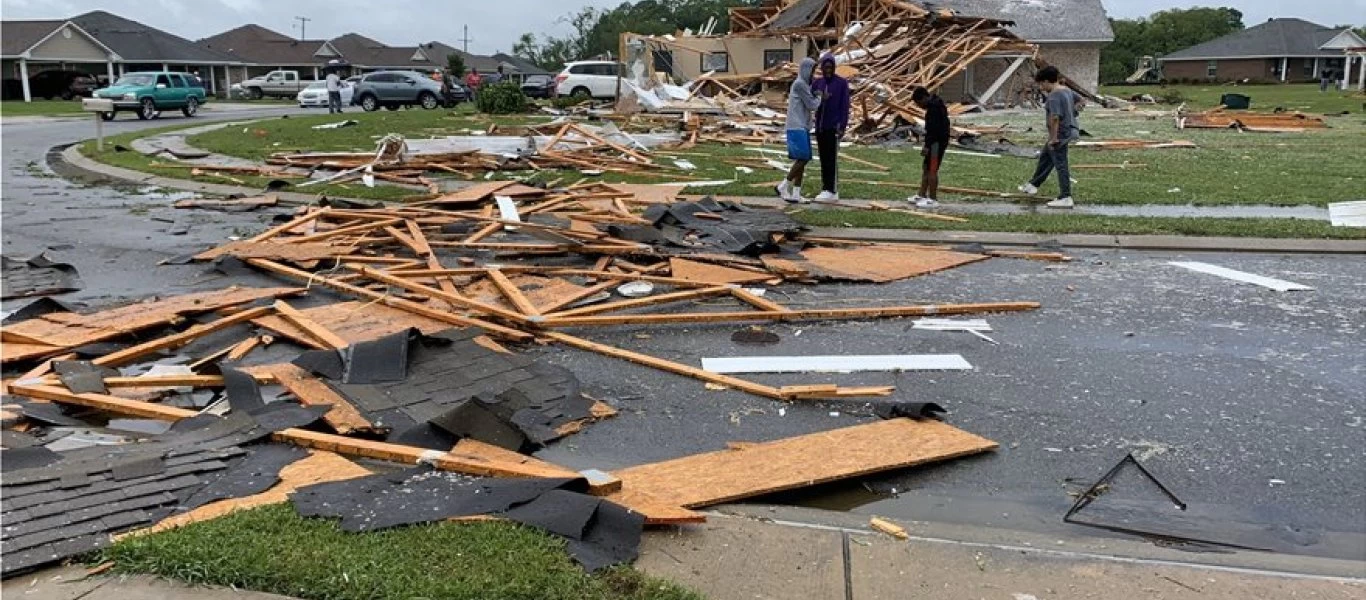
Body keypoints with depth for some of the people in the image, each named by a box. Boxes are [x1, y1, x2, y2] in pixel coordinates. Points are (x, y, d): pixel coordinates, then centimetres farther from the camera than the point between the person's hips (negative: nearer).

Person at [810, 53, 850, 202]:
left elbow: (845, 106, -6)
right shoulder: (817, 83, 10)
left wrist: (842, 127, -14)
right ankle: (827, 189, 11)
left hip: (833, 127, -5)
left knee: (831, 160, -6)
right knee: (823, 160, 6)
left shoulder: (842, 83, -3)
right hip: (820, 127, 5)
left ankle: (831, 191, -5)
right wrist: (819, 97, -19)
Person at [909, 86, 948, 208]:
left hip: (937, 143, -11)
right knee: (926, 168, 16)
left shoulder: (934, 108, -19)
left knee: (932, 170, -6)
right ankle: (922, 195, 24)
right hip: (936, 142, 11)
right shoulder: (934, 104, 14)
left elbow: (933, 129, -25)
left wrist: (927, 146, -26)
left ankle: (933, 199, -2)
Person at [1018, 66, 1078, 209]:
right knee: (1045, 157, 23)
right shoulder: (1066, 90, 9)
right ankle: (1033, 185, 37)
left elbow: (1055, 118, -30)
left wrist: (1053, 138, -25)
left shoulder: (1054, 96, -21)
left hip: (1060, 134, -10)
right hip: (1070, 129, 10)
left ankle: (1066, 198, -2)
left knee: (1060, 165, -5)